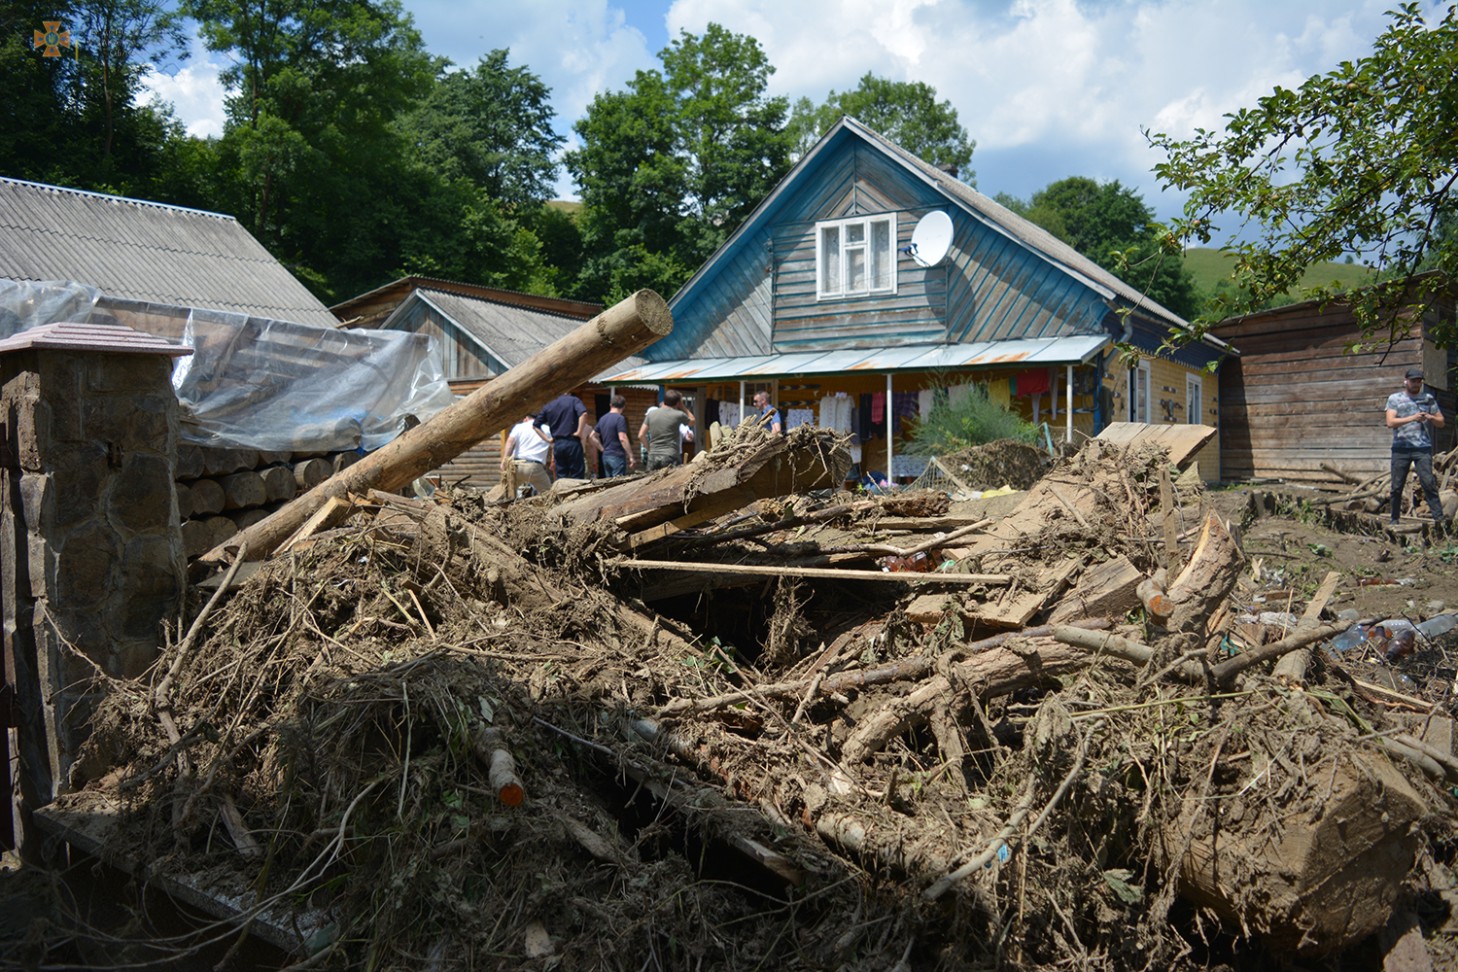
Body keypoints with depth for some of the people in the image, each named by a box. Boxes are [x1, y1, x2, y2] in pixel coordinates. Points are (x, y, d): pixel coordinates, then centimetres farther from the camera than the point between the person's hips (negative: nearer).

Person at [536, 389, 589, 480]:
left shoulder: (548, 406, 14)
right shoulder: (574, 400, 1)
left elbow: (536, 424, 15)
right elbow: (583, 414, -19)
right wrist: (579, 432, -13)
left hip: (557, 444, 4)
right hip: (572, 443, -4)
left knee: (561, 477, 9)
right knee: (577, 476, -1)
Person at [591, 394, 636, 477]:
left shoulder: (603, 419, 13)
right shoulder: (620, 418, -11)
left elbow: (593, 436, 18)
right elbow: (622, 438, -20)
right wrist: (631, 457, -19)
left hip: (605, 456, 8)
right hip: (617, 456, -8)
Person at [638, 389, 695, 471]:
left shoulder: (651, 413, 6)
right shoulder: (678, 415, -4)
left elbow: (641, 436, 5)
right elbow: (692, 421, 17)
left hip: (653, 456, 4)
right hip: (670, 457, -4)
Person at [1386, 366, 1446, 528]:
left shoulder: (1428, 398, 13)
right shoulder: (1394, 398, 8)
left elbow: (1441, 422, 15)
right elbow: (1390, 422, -5)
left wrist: (1430, 418, -6)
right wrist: (1412, 418, -18)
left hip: (1423, 448, 0)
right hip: (1400, 448, 0)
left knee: (1428, 482, -12)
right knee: (1397, 486, 2)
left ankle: (1438, 518, -12)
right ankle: (1394, 520, 11)